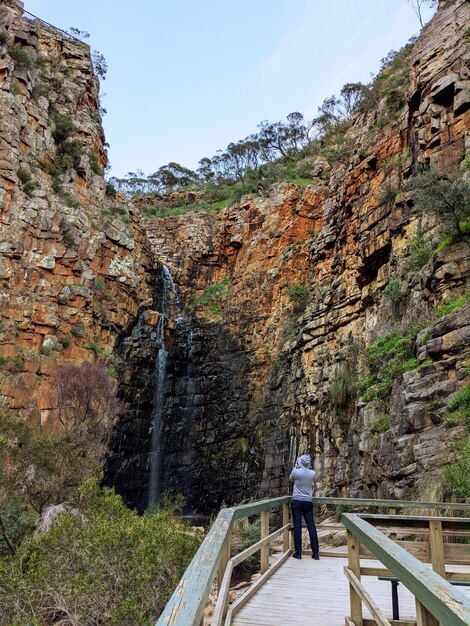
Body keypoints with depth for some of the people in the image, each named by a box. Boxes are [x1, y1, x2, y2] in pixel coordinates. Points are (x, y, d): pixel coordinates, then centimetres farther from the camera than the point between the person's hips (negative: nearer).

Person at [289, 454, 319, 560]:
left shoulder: (296, 472, -11)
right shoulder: (313, 473, -3)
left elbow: (291, 479, 11)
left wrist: (295, 467, 17)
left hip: (297, 502, -2)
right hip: (308, 502, 2)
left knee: (297, 526, 2)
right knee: (311, 526, 5)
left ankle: (298, 552, 4)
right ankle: (315, 553, 7)